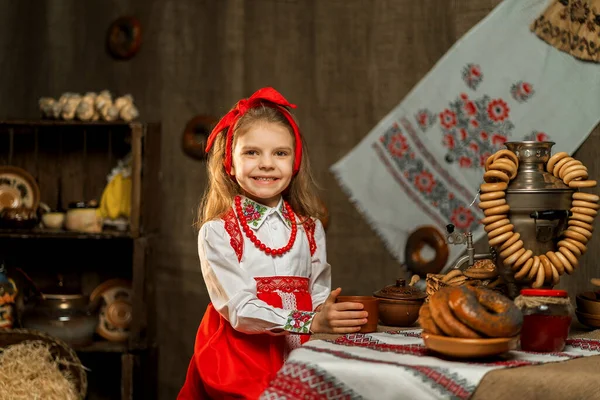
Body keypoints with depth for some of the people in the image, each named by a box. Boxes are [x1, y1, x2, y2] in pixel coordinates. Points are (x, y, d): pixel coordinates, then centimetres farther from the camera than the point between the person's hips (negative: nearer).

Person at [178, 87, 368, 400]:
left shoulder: (310, 229, 11)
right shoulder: (217, 232, -3)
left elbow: (319, 295, 11)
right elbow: (239, 309, -12)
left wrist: (332, 315, -12)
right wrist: (310, 322, -24)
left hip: (299, 356, 4)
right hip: (239, 360, -3)